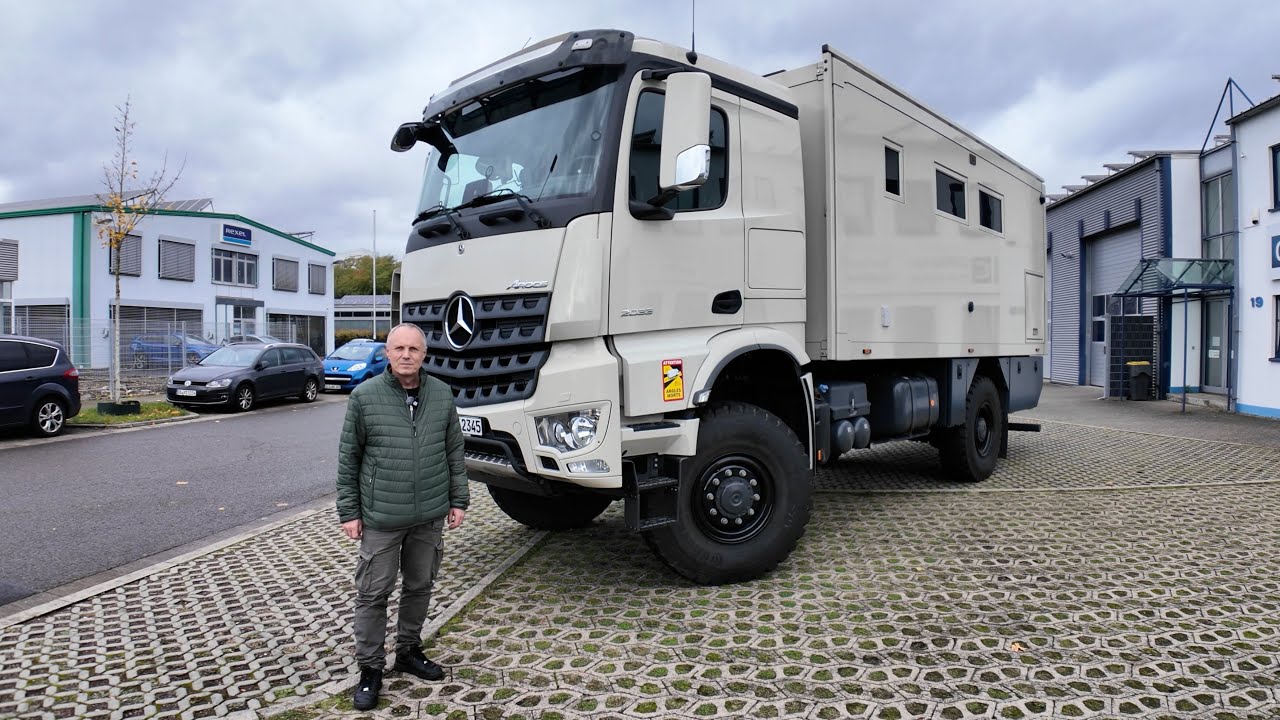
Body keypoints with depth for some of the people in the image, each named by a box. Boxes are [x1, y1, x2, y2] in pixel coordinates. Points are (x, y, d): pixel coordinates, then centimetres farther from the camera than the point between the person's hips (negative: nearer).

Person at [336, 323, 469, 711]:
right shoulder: (364, 396, -7)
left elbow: (454, 452, 7)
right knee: (373, 593, 6)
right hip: (381, 518, -3)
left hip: (430, 516, 3)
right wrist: (349, 512, -3)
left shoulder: (442, 395, 1)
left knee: (420, 586, 16)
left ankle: (408, 651, 36)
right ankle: (370, 669, 22)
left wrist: (458, 501, 6)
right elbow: (348, 459, -2)